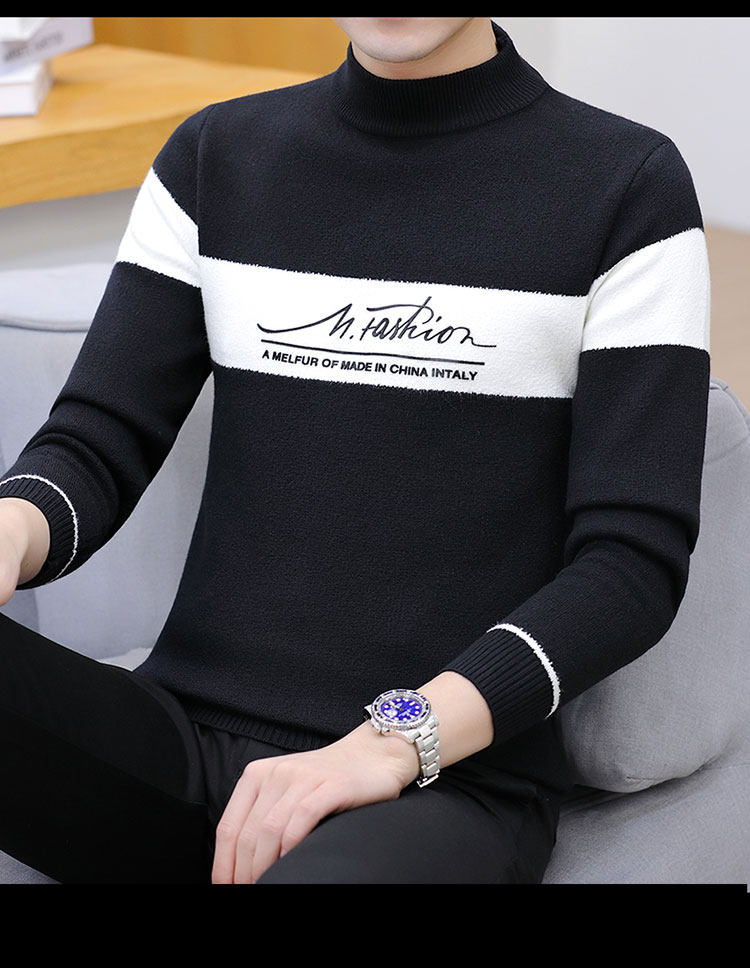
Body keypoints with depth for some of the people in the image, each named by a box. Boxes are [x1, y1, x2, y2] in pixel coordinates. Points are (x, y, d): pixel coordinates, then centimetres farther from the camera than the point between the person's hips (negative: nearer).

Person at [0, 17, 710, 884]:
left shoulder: (628, 187, 2)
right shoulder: (215, 159, 15)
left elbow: (636, 560, -5)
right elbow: (99, 444, 9)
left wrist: (394, 740, -18)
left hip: (448, 779, -5)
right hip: (186, 734, 5)